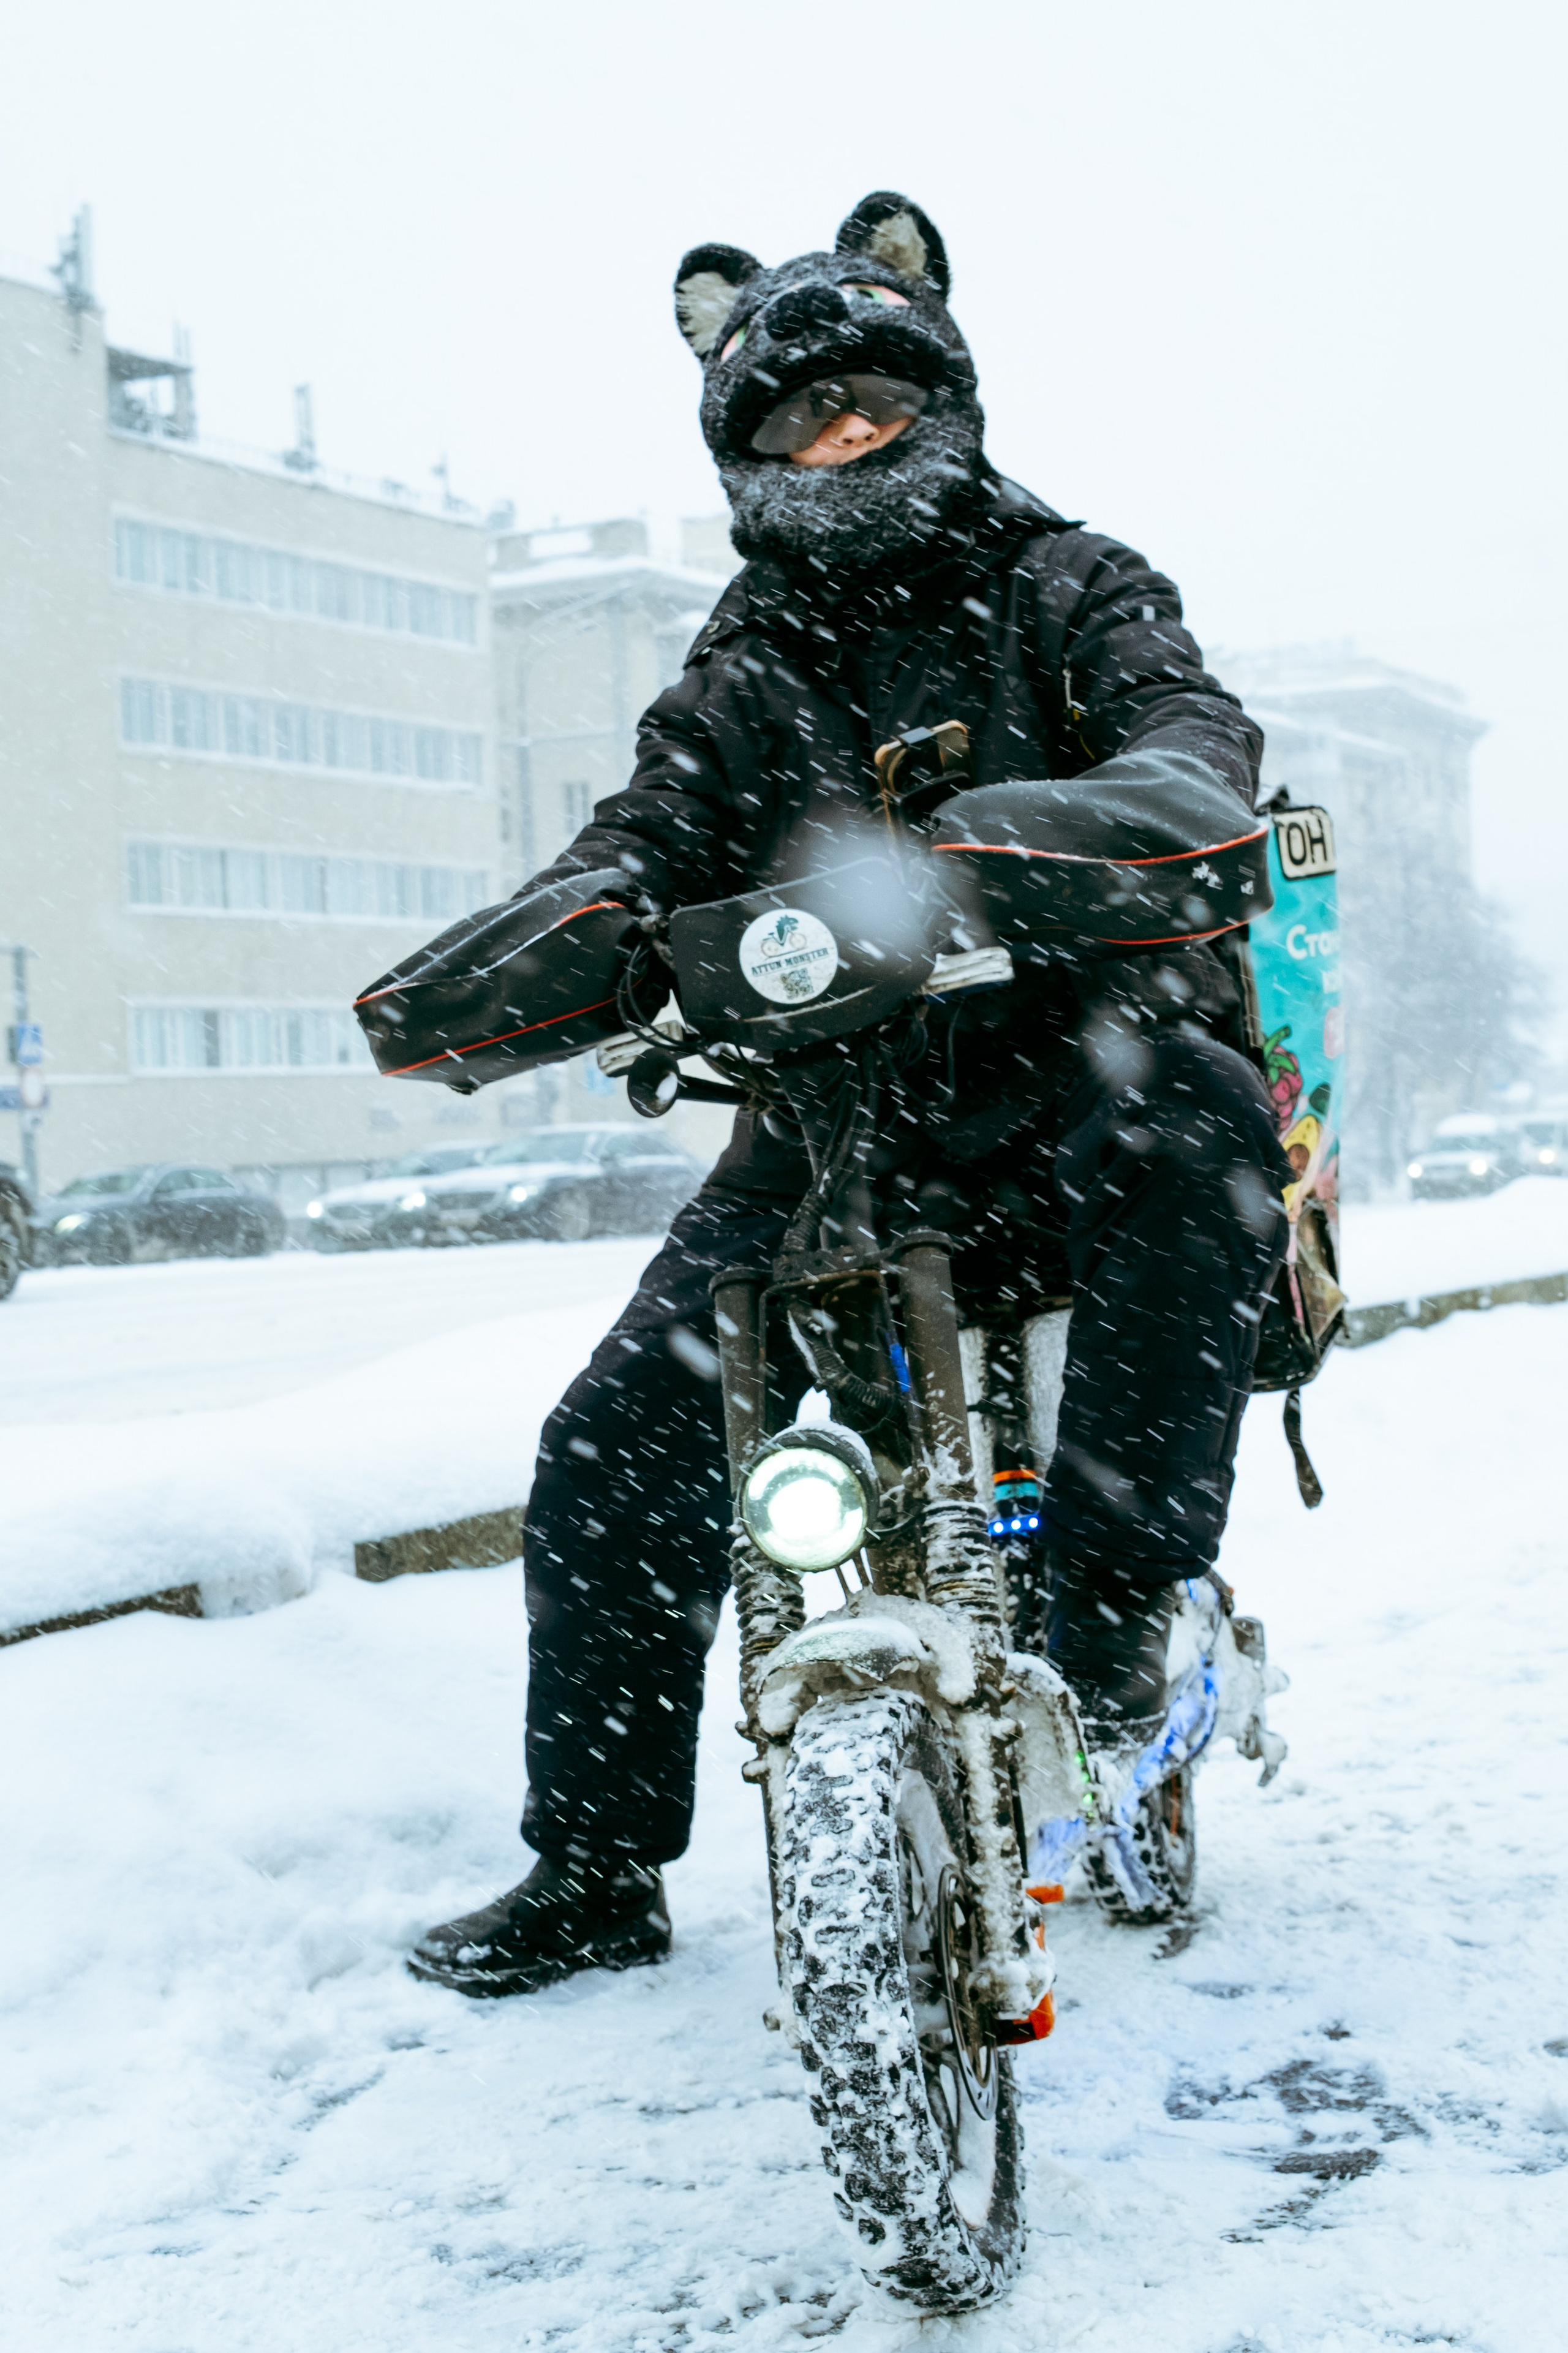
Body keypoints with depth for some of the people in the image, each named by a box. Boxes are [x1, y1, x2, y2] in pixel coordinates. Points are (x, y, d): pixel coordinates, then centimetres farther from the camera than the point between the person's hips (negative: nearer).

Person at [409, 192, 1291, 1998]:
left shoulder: (1058, 583, 8)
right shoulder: (744, 677, 15)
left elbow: (1192, 719, -11)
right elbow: (642, 848, 0)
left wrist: (1126, 796, -37)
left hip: (1072, 1052, -2)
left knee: (1187, 1125, -39)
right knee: (617, 1449, -10)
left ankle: (1114, 1591, -26)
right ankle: (591, 1872, 7)